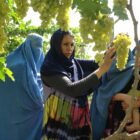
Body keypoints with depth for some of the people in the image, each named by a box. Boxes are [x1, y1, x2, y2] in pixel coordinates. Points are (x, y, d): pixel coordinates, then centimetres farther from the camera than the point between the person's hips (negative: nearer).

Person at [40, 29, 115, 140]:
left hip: (79, 119, 6)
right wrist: (103, 69, -31)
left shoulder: (75, 63, 5)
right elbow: (71, 89, -28)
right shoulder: (49, 68, -15)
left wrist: (114, 48, -18)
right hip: (60, 122, -6)